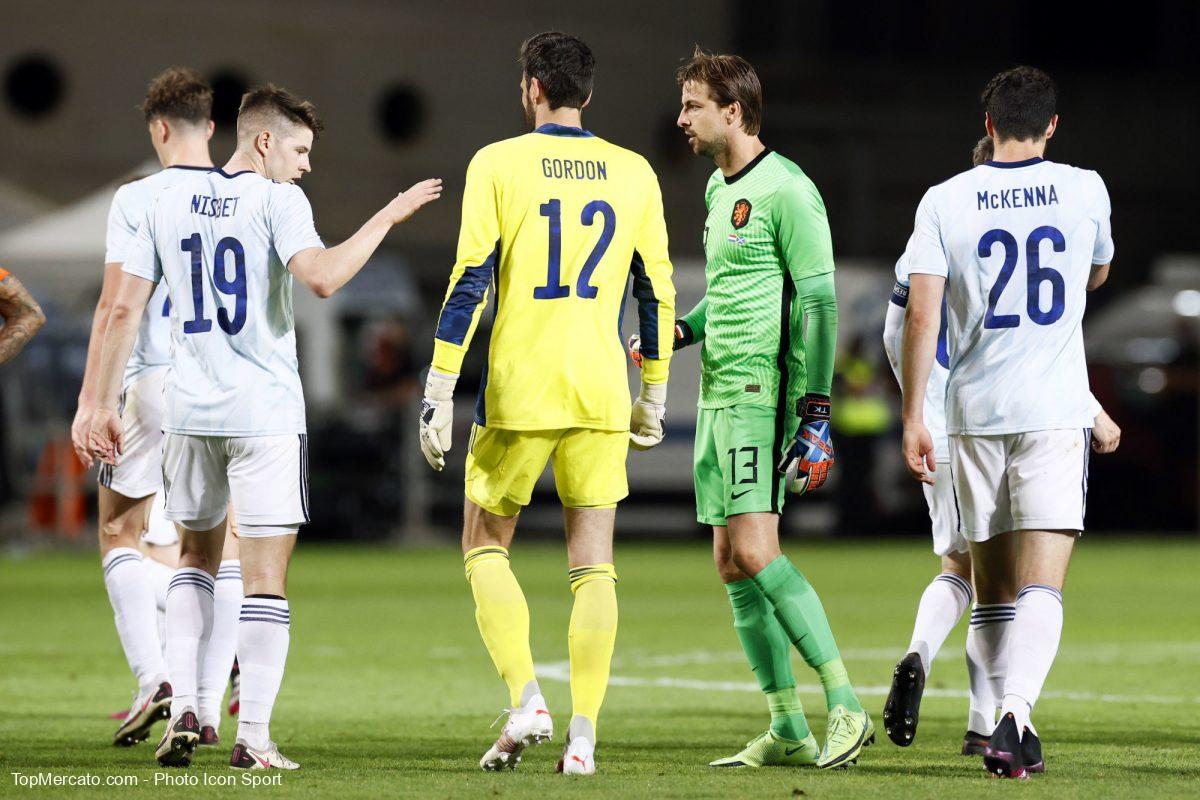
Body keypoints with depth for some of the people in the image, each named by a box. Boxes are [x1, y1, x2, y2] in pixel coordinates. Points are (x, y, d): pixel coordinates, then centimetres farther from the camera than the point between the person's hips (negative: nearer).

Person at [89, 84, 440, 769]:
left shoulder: (170, 203, 10)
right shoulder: (276, 200, -7)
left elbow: (125, 309, 8)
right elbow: (322, 278, -23)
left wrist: (106, 404, 13)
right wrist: (389, 217, -13)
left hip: (189, 410, 5)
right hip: (265, 413, -5)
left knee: (197, 556, 20)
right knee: (266, 576, 0)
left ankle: (184, 710, 8)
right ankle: (254, 736, -4)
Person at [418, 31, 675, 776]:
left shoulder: (498, 165, -3)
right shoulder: (634, 174, 7)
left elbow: (470, 281, -7)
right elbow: (657, 291, 10)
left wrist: (439, 393, -4)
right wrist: (654, 398, 19)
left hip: (519, 387, -2)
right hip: (601, 393, 2)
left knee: (486, 548, 12)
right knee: (594, 564, 6)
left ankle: (526, 700, -6)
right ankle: (584, 735, -2)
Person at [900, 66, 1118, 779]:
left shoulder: (945, 201, 0)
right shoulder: (1085, 190, 2)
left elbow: (921, 316, -6)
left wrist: (913, 417, -2)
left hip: (974, 415, 1)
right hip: (1057, 413, -1)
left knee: (993, 586, 14)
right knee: (1042, 586, -9)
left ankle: (997, 721, 21)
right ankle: (1015, 717, -28)